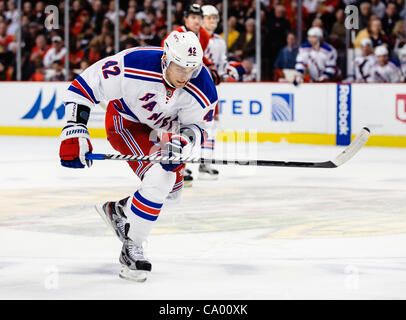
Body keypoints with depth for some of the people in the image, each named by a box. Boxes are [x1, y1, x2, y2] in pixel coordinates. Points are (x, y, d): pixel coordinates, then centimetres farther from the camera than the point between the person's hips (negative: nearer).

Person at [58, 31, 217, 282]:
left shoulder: (203, 87, -27)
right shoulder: (132, 66, -37)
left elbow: (197, 128, -15)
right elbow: (83, 87, -28)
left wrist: (182, 142, -39)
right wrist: (75, 131, -35)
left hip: (164, 128, 6)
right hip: (126, 121, -6)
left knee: (171, 192, 11)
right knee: (158, 179, -25)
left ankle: (118, 209, 37)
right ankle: (131, 248, -13)